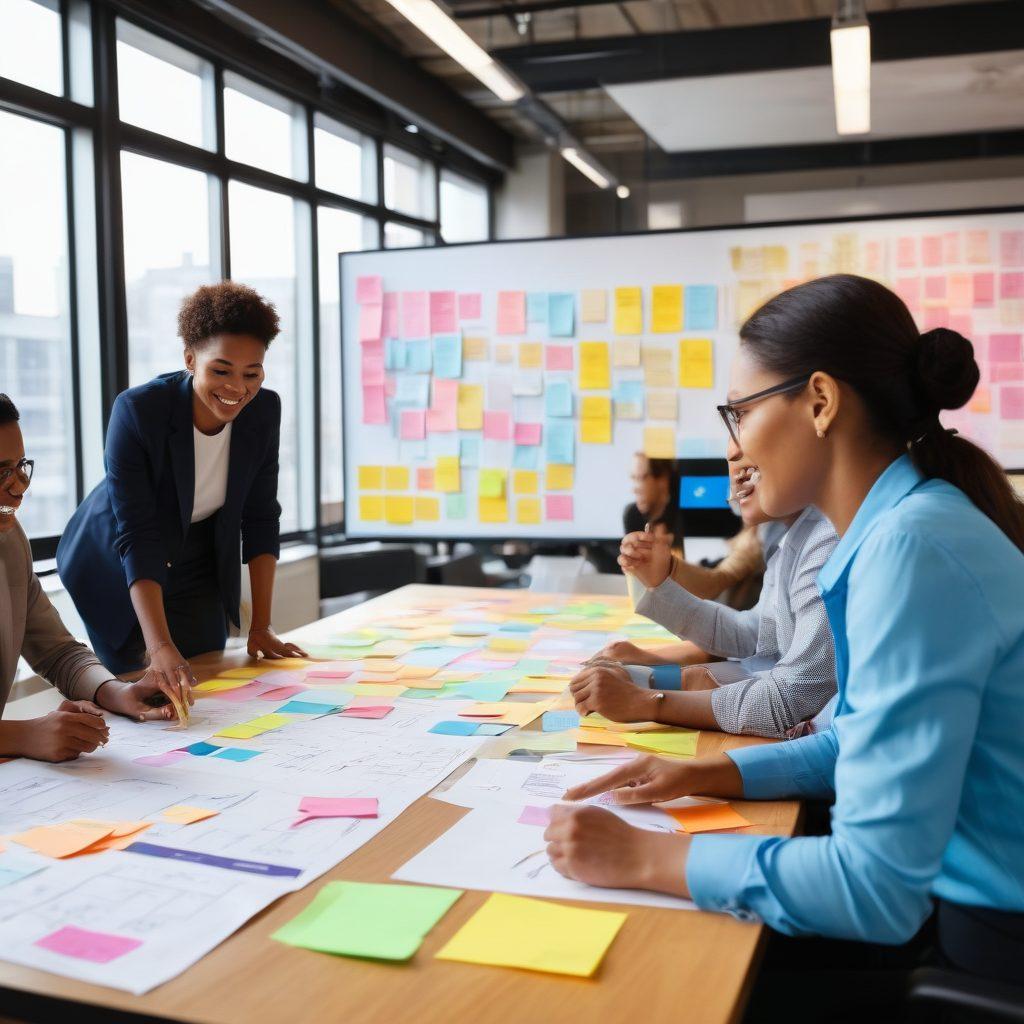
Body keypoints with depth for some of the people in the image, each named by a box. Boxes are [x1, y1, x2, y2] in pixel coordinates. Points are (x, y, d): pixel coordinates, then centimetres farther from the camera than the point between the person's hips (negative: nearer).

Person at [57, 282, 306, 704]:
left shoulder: (264, 410, -17)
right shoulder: (137, 410, -31)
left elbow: (260, 518, -10)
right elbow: (136, 539, -35)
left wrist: (261, 627, -13)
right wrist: (161, 646, -44)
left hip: (198, 569, 4)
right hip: (115, 569, -4)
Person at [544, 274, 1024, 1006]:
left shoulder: (911, 548, -28)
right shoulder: (903, 524, 3)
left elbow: (875, 888, -30)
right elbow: (869, 742, 13)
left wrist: (642, 856, -21)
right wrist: (705, 775, 3)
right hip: (949, 897, 8)